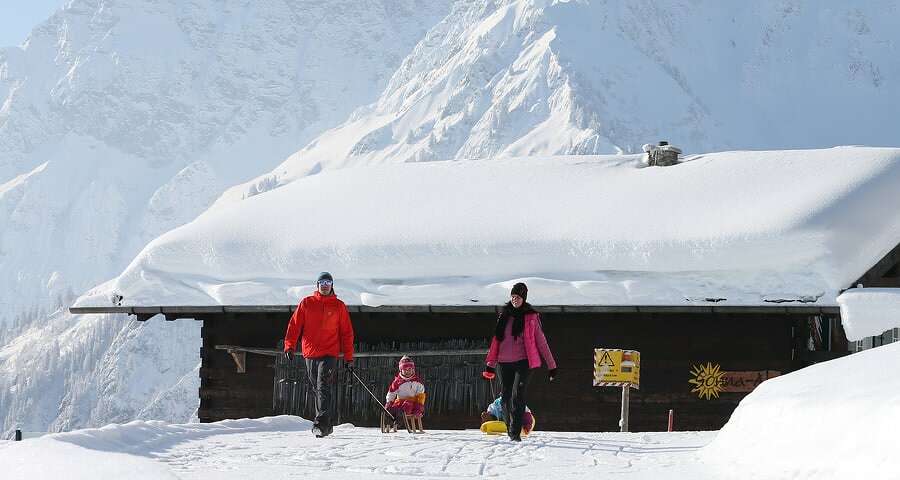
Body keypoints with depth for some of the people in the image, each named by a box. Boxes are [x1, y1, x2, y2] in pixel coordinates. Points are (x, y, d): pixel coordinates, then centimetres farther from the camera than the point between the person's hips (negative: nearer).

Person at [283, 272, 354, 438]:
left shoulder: (339, 306, 6)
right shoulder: (306, 303, 8)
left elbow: (347, 332, 7)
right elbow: (294, 325, 6)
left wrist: (348, 357, 2)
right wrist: (289, 346, -7)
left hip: (329, 354, -3)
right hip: (310, 354, 3)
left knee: (323, 388, -15)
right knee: (317, 389, 9)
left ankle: (321, 424, -22)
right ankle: (325, 424, 18)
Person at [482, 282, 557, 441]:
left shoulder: (531, 317, 1)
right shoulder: (504, 315, 12)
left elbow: (541, 341, 2)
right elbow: (496, 340, 16)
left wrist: (551, 365, 1)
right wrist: (490, 364, 13)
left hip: (523, 362, -4)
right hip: (504, 363, 4)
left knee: (518, 396, -17)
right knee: (506, 397, 7)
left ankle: (515, 432, -18)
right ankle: (510, 428, 25)